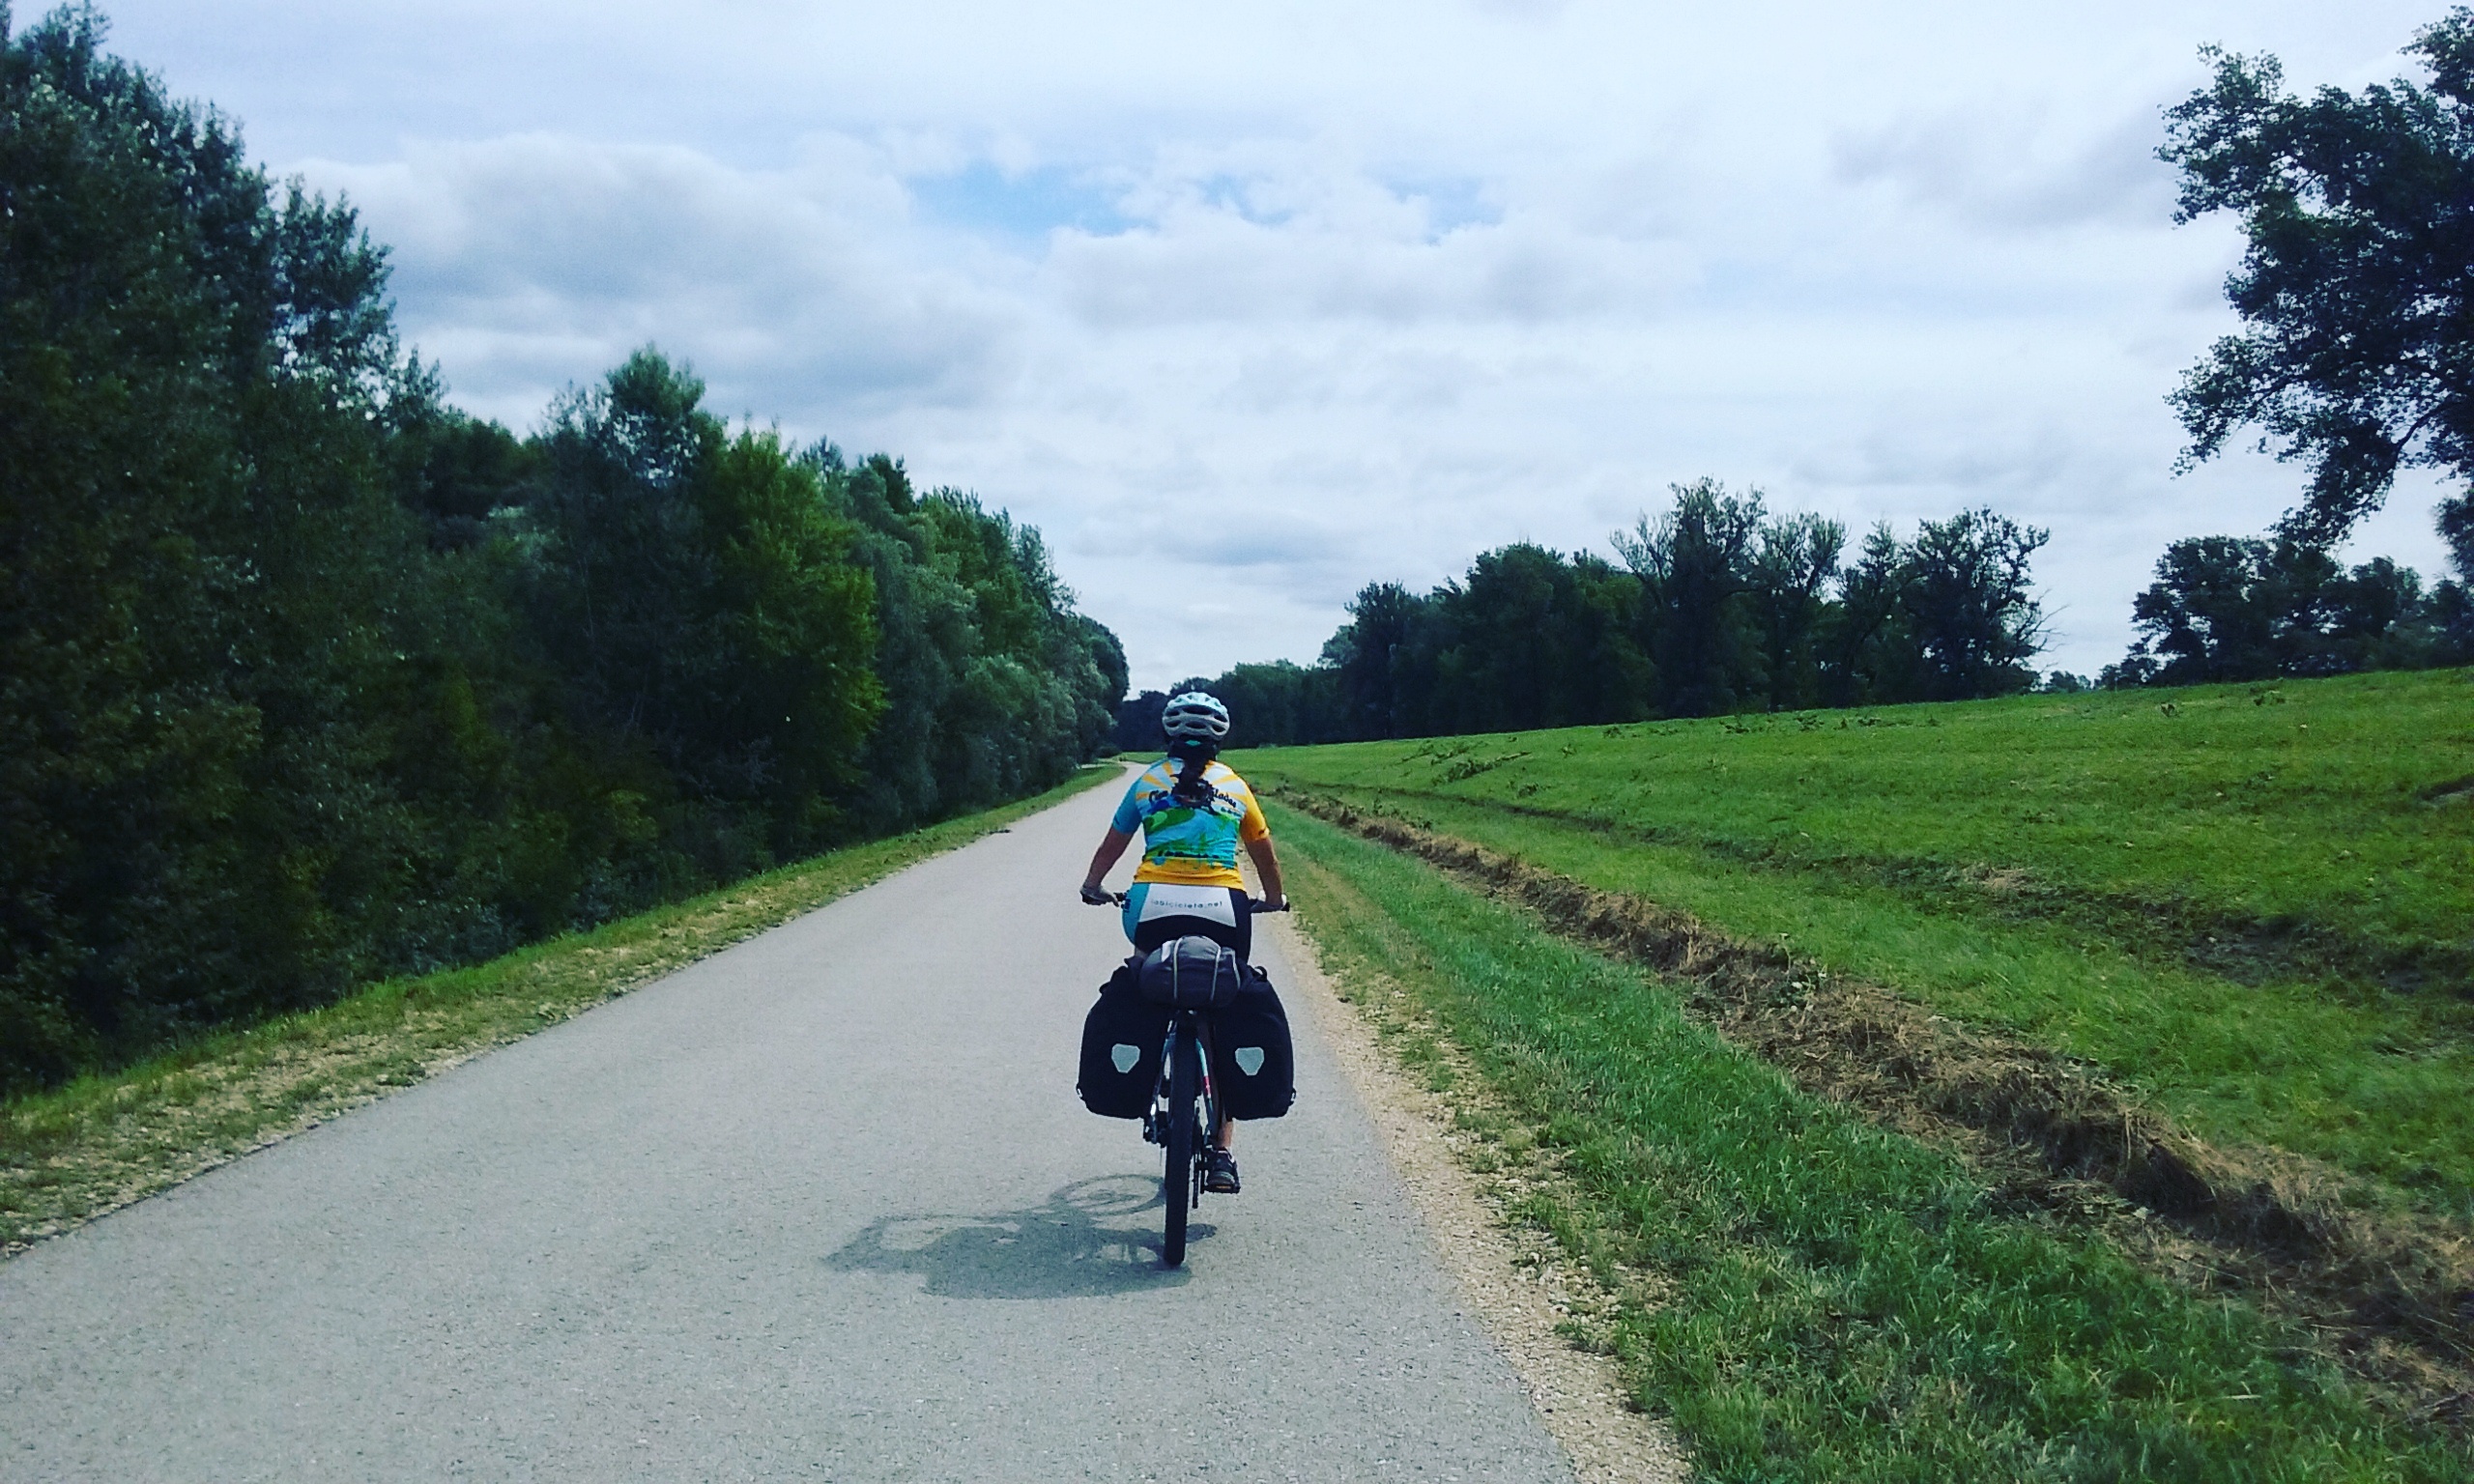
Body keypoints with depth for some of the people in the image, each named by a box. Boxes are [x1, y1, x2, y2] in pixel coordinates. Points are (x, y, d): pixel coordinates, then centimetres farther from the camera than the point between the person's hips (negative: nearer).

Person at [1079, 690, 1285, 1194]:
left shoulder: (1148, 782, 14)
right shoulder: (1235, 786, 16)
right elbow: (1264, 851, 29)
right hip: (1223, 907, 0)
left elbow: (1112, 844, 24)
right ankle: (1223, 1153, 6)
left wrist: (1091, 886, 41)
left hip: (1155, 903, 0)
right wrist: (1275, 898, 46)